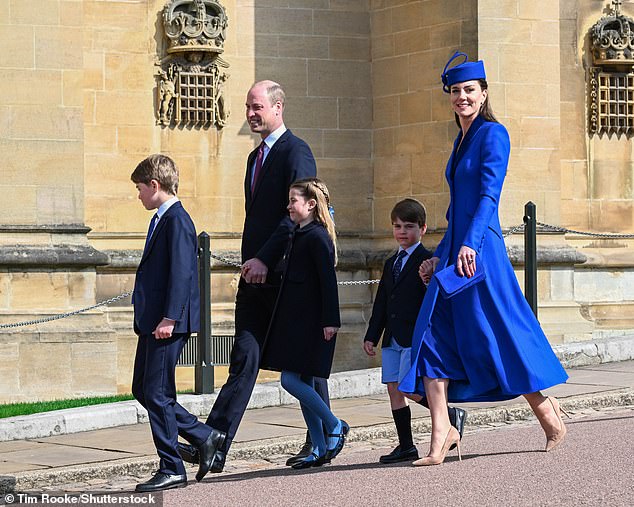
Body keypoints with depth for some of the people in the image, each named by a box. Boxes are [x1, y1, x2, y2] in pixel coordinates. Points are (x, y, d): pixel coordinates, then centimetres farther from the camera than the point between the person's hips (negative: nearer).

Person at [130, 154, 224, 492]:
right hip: (152, 323, 10)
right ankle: (203, 436, 21)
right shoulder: (161, 220, 18)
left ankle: (171, 471, 2)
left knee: (157, 394, -6)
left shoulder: (176, 220, -13)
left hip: (168, 324, -10)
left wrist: (169, 319, -24)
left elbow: (181, 272, -21)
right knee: (142, 390, 13)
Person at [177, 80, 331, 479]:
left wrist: (265, 259, -21)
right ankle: (214, 447, -9)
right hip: (257, 276, 8)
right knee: (244, 359, -1)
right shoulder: (257, 155, 20)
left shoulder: (296, 151, -9)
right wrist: (250, 261, 15)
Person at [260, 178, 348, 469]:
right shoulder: (299, 235, 17)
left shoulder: (317, 236, -12)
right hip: (295, 321, 10)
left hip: (310, 322, -10)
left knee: (291, 380, -12)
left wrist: (330, 321, -20)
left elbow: (328, 280, -17)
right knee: (303, 384, 8)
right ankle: (320, 450, 11)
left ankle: (335, 426, 2)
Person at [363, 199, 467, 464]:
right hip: (392, 340, 8)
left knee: (409, 388, -14)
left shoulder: (427, 261, -4)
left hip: (416, 337, -8)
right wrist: (372, 335, 16)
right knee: (393, 389, 4)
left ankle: (451, 416, 6)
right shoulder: (391, 263, 19)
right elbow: (381, 303, 20)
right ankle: (406, 447, 10)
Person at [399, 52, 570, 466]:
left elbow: (489, 194, -16)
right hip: (454, 252, 8)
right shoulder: (462, 142, 19)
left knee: (499, 337, -2)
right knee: (433, 339, -3)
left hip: (480, 252, -8)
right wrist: (439, 255, 22)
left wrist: (469, 244, -26)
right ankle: (442, 435, -6)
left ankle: (551, 418, 15)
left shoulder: (493, 134, -5)